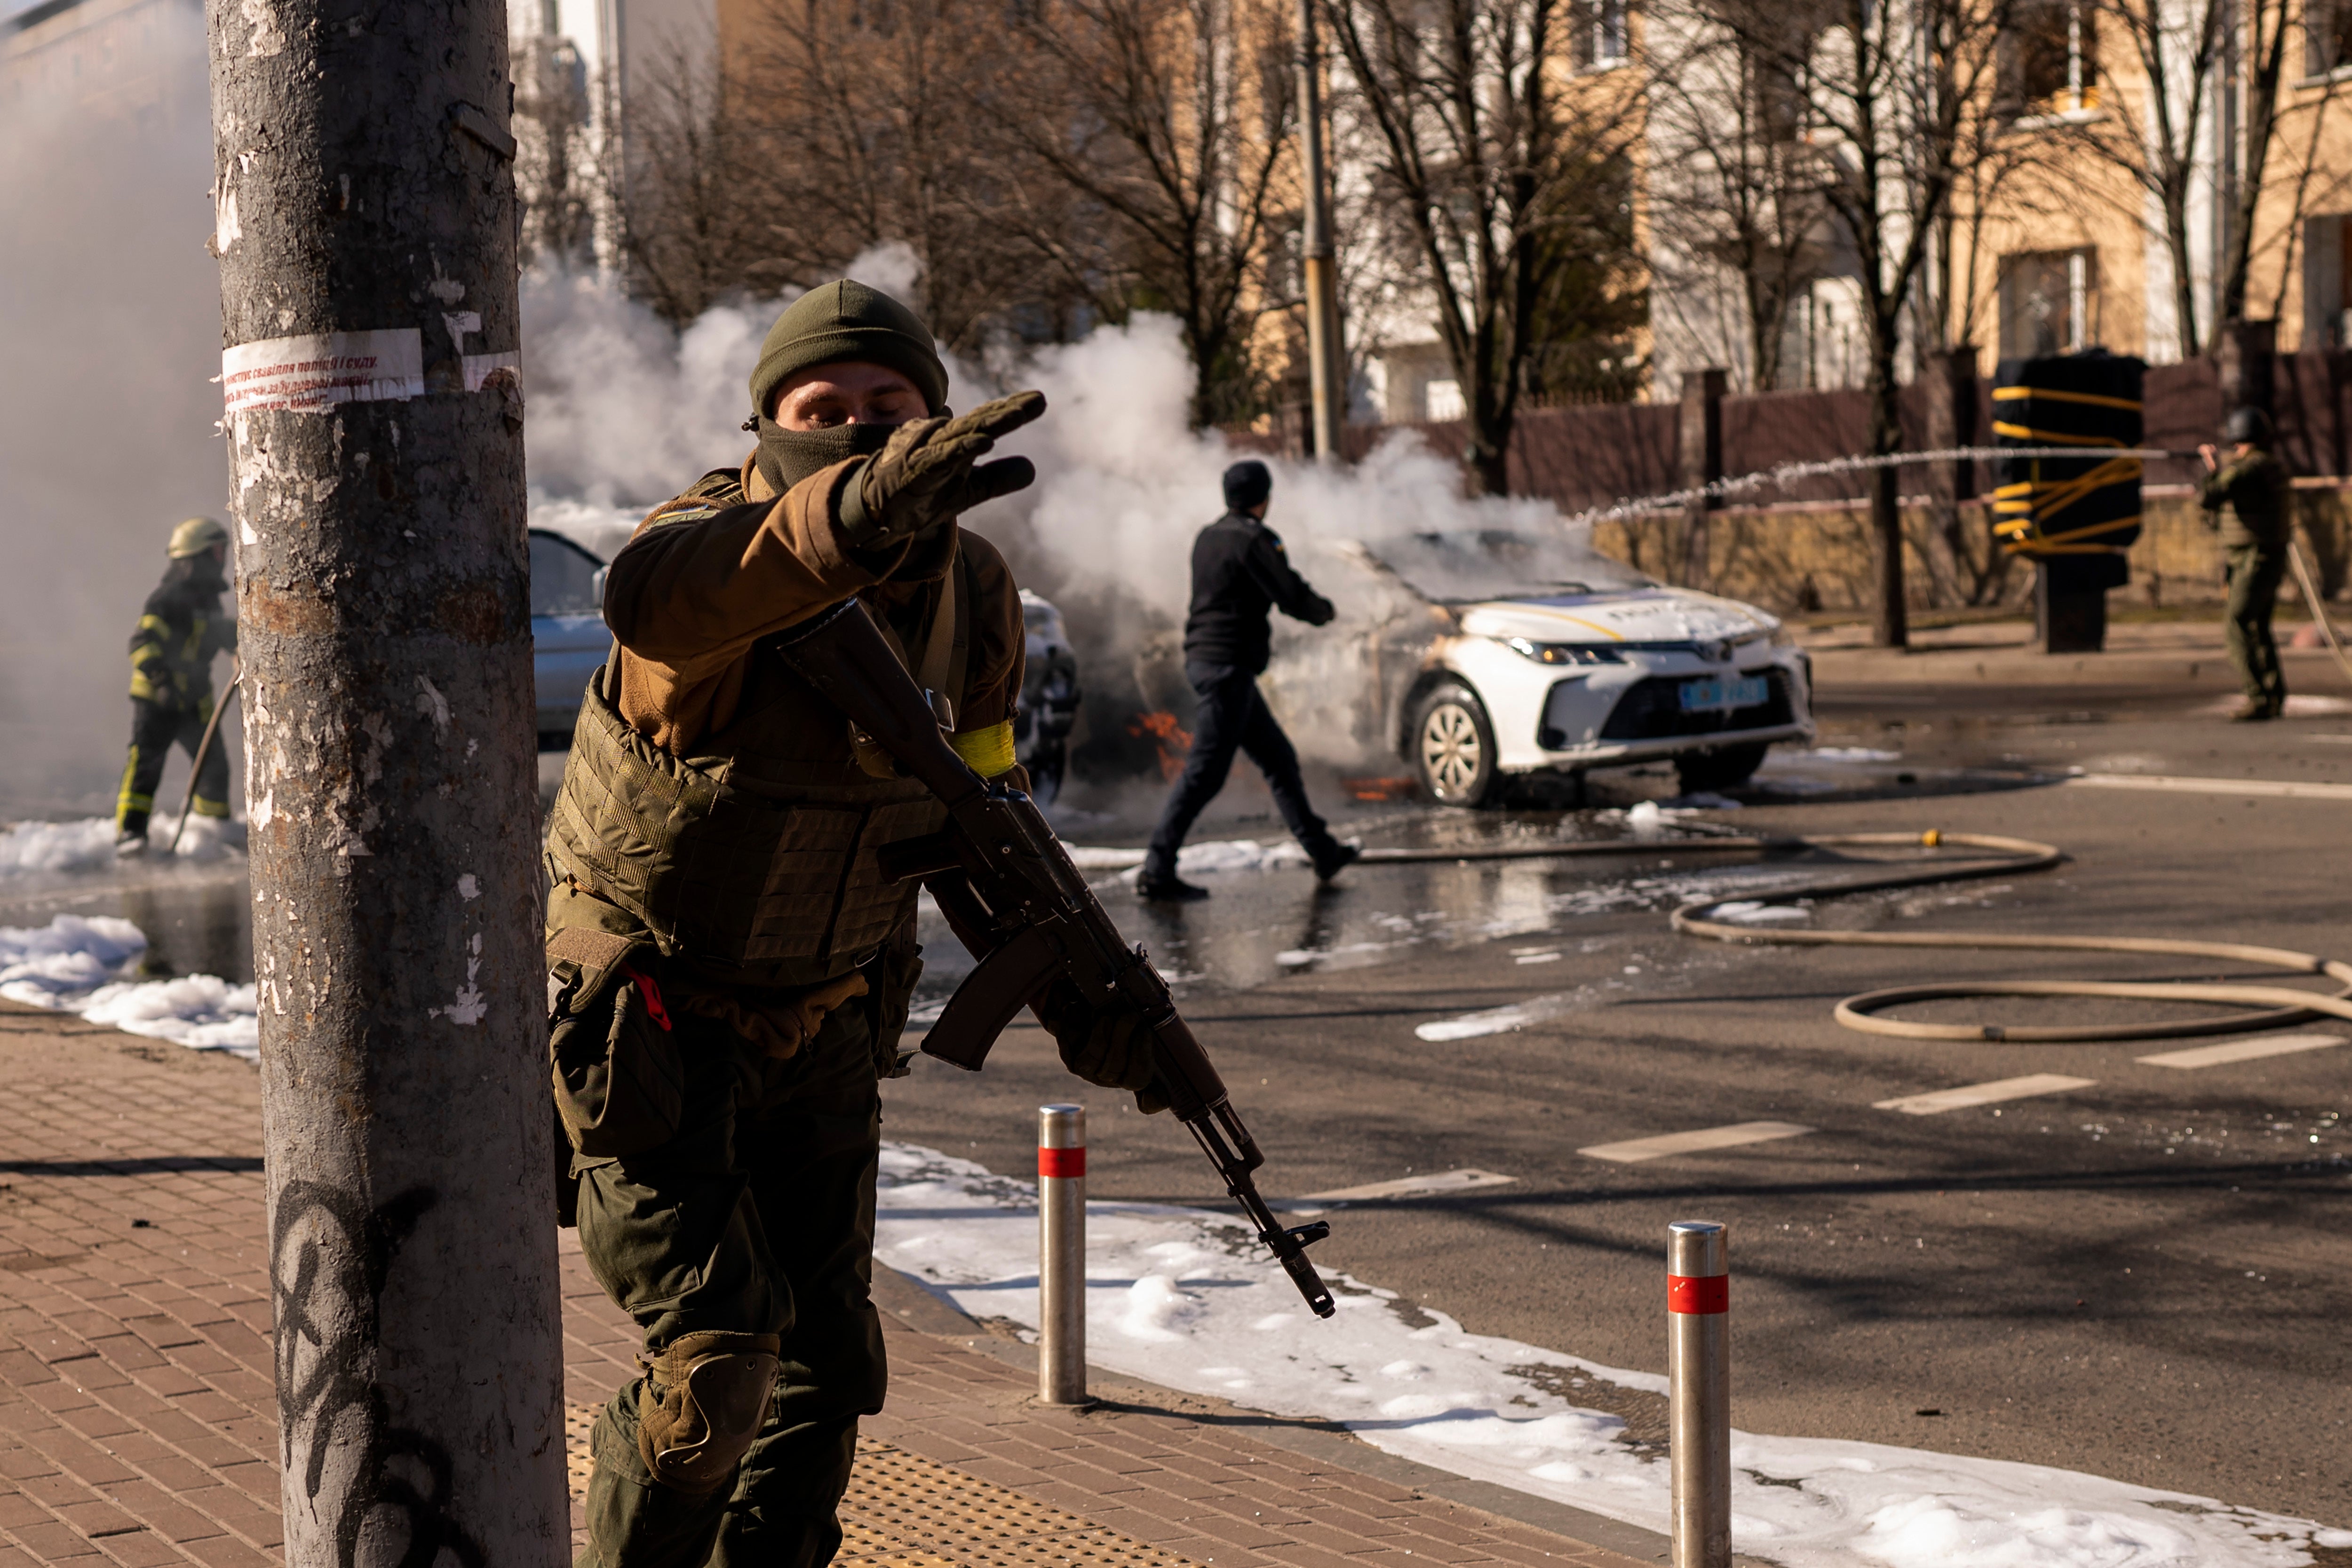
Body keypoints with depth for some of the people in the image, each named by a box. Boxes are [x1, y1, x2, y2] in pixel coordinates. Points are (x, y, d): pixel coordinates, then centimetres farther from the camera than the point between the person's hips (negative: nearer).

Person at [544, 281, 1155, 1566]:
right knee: (715, 1361, -12)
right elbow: (655, 595, -53)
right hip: (649, 1030, -5)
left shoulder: (971, 592, -6)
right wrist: (855, 512, -73)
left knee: (826, 1371, 9)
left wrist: (1075, 994, -1)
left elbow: (972, 809, 10)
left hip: (822, 1033, 6)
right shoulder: (724, 536, -25)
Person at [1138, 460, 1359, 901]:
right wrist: (1324, 610, 9)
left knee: (1278, 758, 17)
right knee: (1206, 772, -10)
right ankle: (1157, 871, -13)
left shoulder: (1209, 537, 14)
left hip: (1203, 659, 10)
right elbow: (1292, 597, -12)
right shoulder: (1253, 539, -12)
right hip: (1229, 663, -10)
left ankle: (1322, 851, 24)